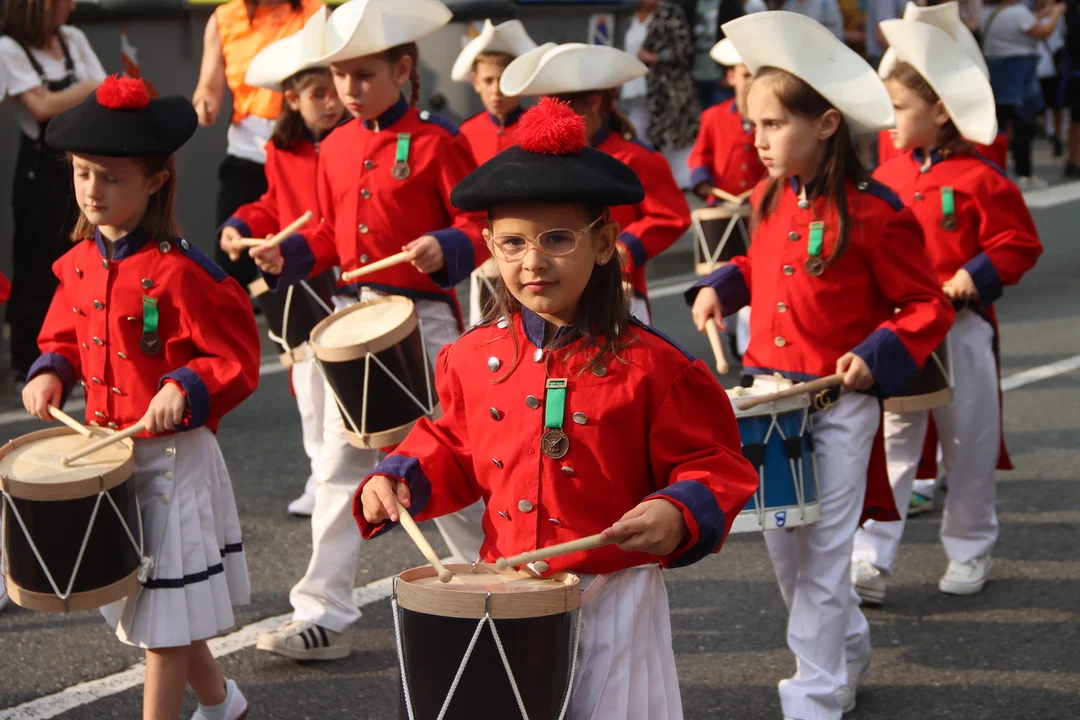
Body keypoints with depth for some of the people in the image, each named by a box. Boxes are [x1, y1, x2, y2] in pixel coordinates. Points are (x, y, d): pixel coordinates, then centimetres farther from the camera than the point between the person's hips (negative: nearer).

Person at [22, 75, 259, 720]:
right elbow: (65, 335, 17)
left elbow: (236, 359, -16)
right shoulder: (80, 263, 3)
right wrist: (51, 374, -2)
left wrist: (186, 390, -31)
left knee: (164, 614, 2)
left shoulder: (181, 271, -19)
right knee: (145, 597, 20)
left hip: (172, 457, -8)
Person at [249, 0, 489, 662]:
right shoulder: (336, 149, 9)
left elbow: (479, 223, -10)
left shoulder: (437, 142, -9)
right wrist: (287, 255, 0)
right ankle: (323, 616, 10)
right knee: (339, 468, 6)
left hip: (423, 316, -6)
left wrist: (445, 248, -29)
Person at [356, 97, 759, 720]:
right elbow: (453, 453, 17)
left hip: (613, 599, -4)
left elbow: (714, 465, -8)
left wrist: (678, 515, -26)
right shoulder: (474, 358, 2)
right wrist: (398, 481, 0)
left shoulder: (648, 364, -12)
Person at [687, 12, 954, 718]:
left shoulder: (874, 214, -17)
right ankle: (849, 651, 38)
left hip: (838, 406, -7)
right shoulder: (771, 198, 4)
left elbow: (930, 307, -10)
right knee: (783, 544, 15)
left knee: (822, 554, -2)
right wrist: (720, 286, 5)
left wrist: (876, 355, -22)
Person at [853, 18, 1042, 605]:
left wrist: (973, 280, -19)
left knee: (969, 442, 10)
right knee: (887, 443, 0)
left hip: (960, 330, -3)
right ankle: (869, 560, 0)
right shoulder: (888, 173, 6)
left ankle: (969, 550, 26)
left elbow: (1017, 245, -8)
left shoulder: (979, 179, -10)